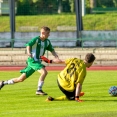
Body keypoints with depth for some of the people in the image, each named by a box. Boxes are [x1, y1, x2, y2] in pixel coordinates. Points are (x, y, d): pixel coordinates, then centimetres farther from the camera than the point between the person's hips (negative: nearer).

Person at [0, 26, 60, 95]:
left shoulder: (47, 42, 9)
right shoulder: (36, 39, -10)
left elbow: (52, 50, 16)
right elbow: (28, 45, -20)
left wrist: (56, 57, -2)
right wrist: (28, 52, -41)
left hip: (38, 61, 7)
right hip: (32, 60, -7)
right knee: (44, 72, -26)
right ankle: (39, 90, -17)